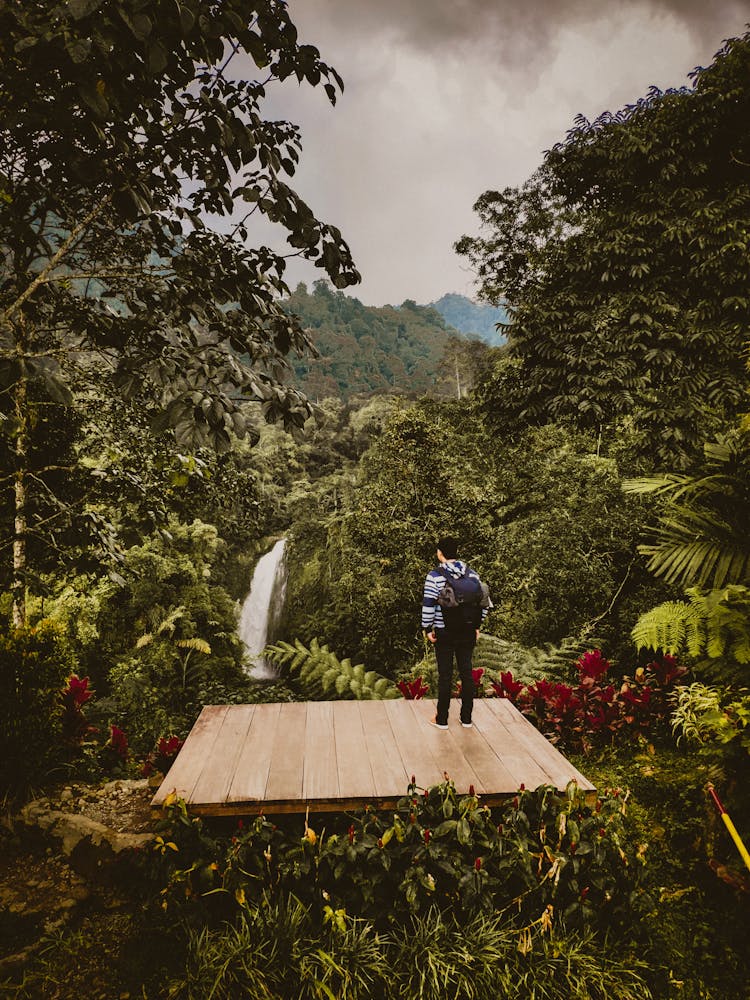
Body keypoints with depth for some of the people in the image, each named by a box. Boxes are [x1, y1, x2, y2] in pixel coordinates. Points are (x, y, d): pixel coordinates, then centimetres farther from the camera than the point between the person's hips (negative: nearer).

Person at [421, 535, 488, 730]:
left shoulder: (435, 576, -13)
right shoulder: (472, 574, 1)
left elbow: (428, 605, -15)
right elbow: (483, 600, 4)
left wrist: (427, 628, -4)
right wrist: (477, 625, 13)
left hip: (445, 633, -4)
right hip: (468, 632, 4)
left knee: (445, 675, 6)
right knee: (466, 672, 13)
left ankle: (442, 719, 15)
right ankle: (466, 718, 21)